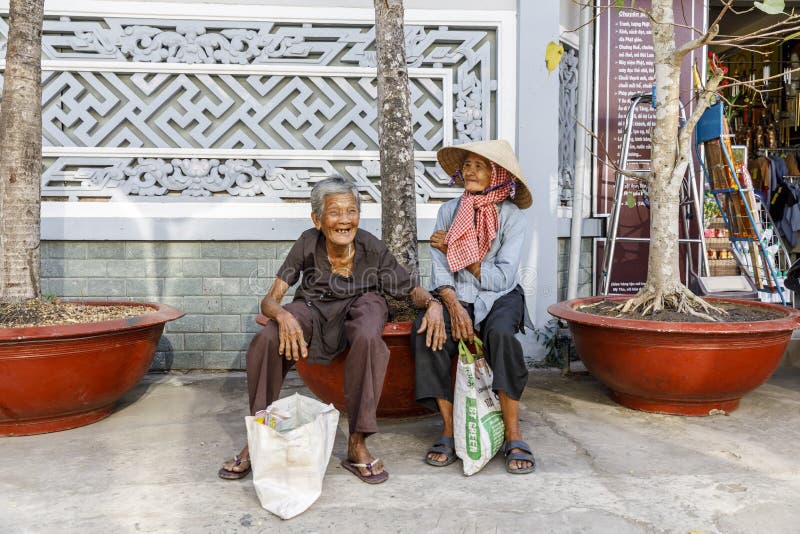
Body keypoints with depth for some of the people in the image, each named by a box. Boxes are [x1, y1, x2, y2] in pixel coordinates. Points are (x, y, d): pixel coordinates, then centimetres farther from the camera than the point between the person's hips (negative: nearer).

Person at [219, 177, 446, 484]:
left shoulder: (371, 248, -16)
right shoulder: (308, 243, -17)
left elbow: (411, 290, -5)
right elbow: (270, 299, -16)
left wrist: (432, 303, -28)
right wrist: (282, 315, -41)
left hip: (360, 303, -1)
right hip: (314, 308, 1)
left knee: (368, 339, -38)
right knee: (267, 340, -29)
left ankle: (357, 445, -26)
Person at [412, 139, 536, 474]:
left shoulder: (512, 215, -4)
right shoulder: (449, 211, 4)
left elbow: (502, 278, -11)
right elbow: (439, 273, -3)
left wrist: (456, 250, -9)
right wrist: (454, 307, -21)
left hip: (500, 299, -2)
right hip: (455, 298, 2)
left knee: (500, 333, -35)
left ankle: (514, 437, -25)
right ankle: (449, 431, -19)